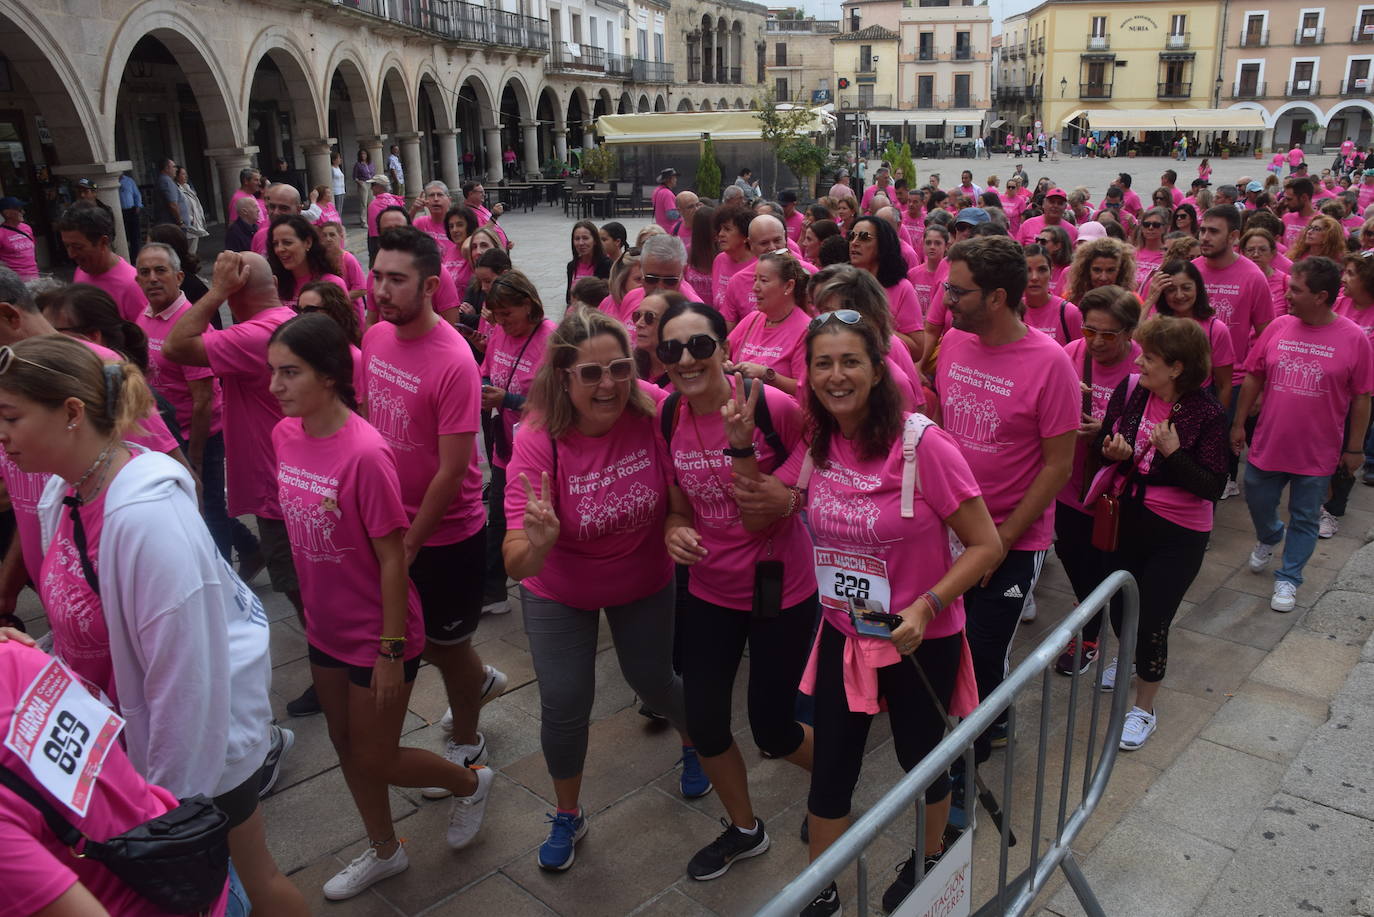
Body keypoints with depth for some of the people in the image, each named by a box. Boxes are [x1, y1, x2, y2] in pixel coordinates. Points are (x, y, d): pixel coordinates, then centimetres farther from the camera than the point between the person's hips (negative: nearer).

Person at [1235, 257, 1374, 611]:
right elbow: (1253, 378, 5)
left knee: (1305, 520, 10)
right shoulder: (1278, 327, -4)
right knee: (1257, 503, 18)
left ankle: (1287, 579, 26)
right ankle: (1269, 538, 49)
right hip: (1267, 445, 3)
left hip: (1317, 453, -3)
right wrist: (1238, 423, 5)